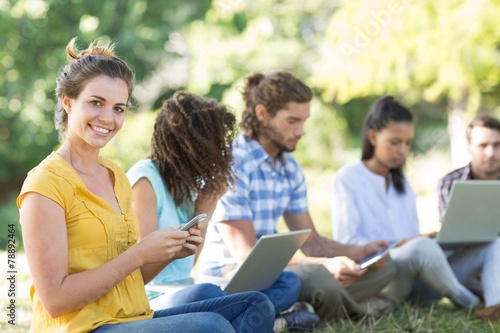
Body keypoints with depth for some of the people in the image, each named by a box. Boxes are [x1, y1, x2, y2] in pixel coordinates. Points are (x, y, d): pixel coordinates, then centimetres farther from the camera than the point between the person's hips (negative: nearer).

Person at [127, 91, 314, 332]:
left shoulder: (185, 181, 13)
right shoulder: (145, 179, -10)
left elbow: (188, 262, 11)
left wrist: (206, 210, 4)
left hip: (183, 292, 8)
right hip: (153, 301, -8)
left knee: (288, 282, -2)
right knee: (205, 294, -41)